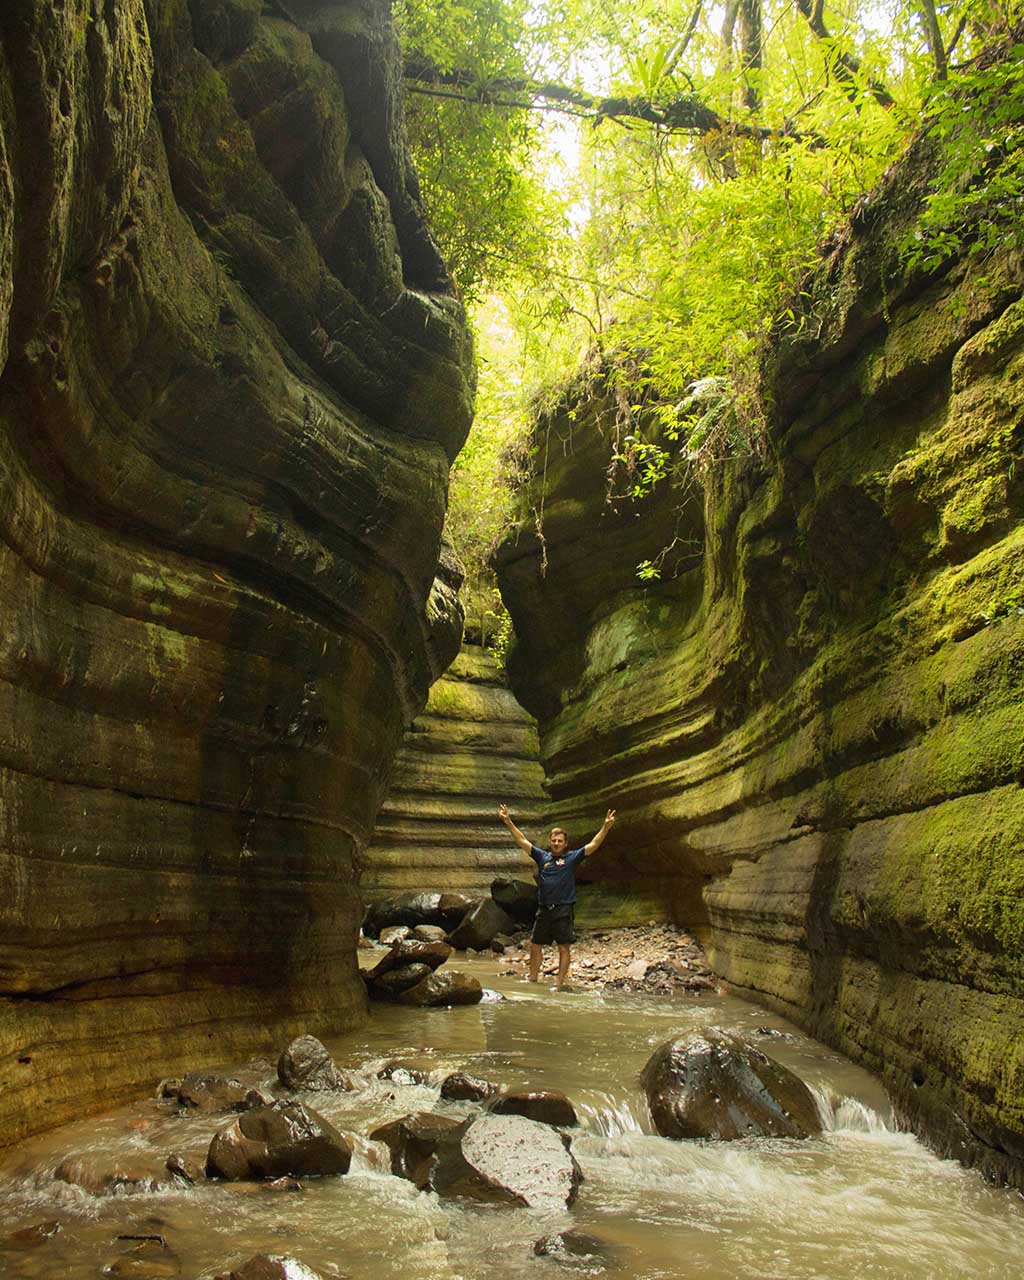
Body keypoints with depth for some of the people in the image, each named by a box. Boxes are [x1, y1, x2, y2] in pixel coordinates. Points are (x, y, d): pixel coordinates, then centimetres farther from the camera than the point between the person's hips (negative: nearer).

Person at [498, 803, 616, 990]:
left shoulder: (572, 858, 1)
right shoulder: (542, 856, 9)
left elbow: (593, 845, -8)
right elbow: (522, 841, 9)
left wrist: (605, 827, -20)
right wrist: (508, 822, 4)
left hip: (563, 910, -4)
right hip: (544, 910, 4)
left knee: (564, 948, -1)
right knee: (535, 946, 10)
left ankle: (559, 984, 6)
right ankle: (532, 979, 23)